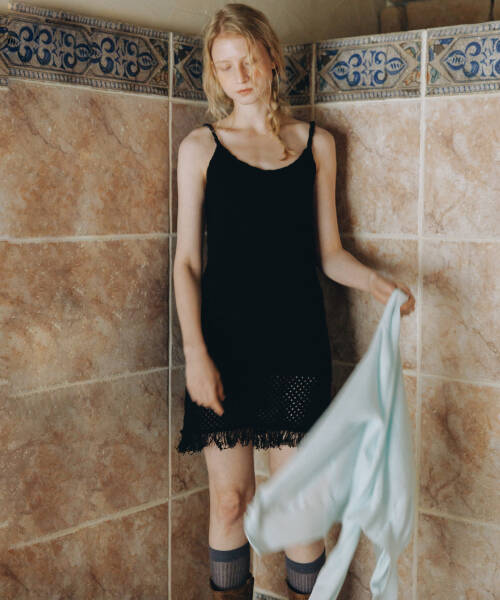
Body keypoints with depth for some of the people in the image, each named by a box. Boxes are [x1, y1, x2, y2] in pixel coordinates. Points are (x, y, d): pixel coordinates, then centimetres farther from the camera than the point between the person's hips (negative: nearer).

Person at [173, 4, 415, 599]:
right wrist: (195, 352, -9)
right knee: (229, 498, 5)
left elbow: (328, 253, 10)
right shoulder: (200, 147, 4)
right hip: (225, 342, -1)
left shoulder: (316, 143, 8)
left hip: (297, 339, 1)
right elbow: (186, 260, 1)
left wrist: (373, 280, -10)